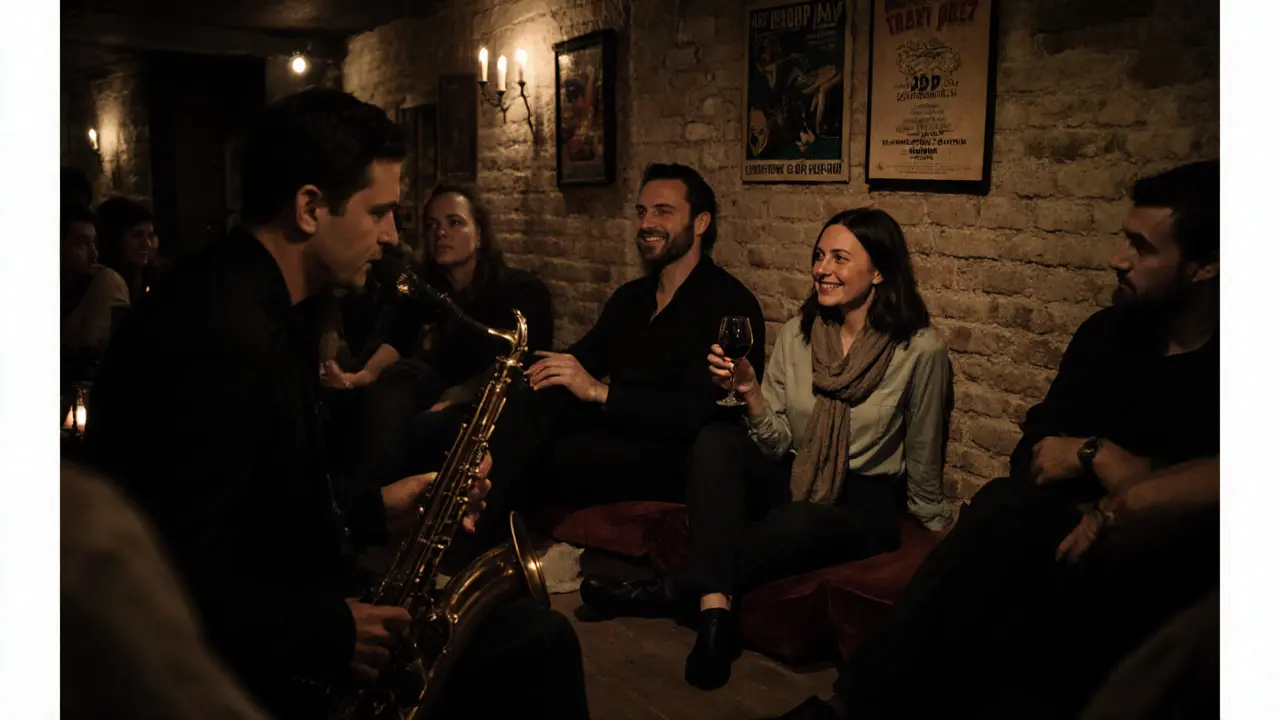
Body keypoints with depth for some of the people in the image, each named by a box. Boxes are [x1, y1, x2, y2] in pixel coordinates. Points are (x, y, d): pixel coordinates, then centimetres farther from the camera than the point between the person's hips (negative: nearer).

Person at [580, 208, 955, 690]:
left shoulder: (921, 348, -11)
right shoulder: (796, 334, 1)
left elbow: (922, 463, 1)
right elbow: (778, 445, -2)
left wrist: (940, 529, 10)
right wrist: (749, 392, -19)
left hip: (862, 505, -4)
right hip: (795, 482, 4)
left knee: (801, 522, -38)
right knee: (717, 437, -24)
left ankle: (670, 592, -21)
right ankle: (714, 613, -37)